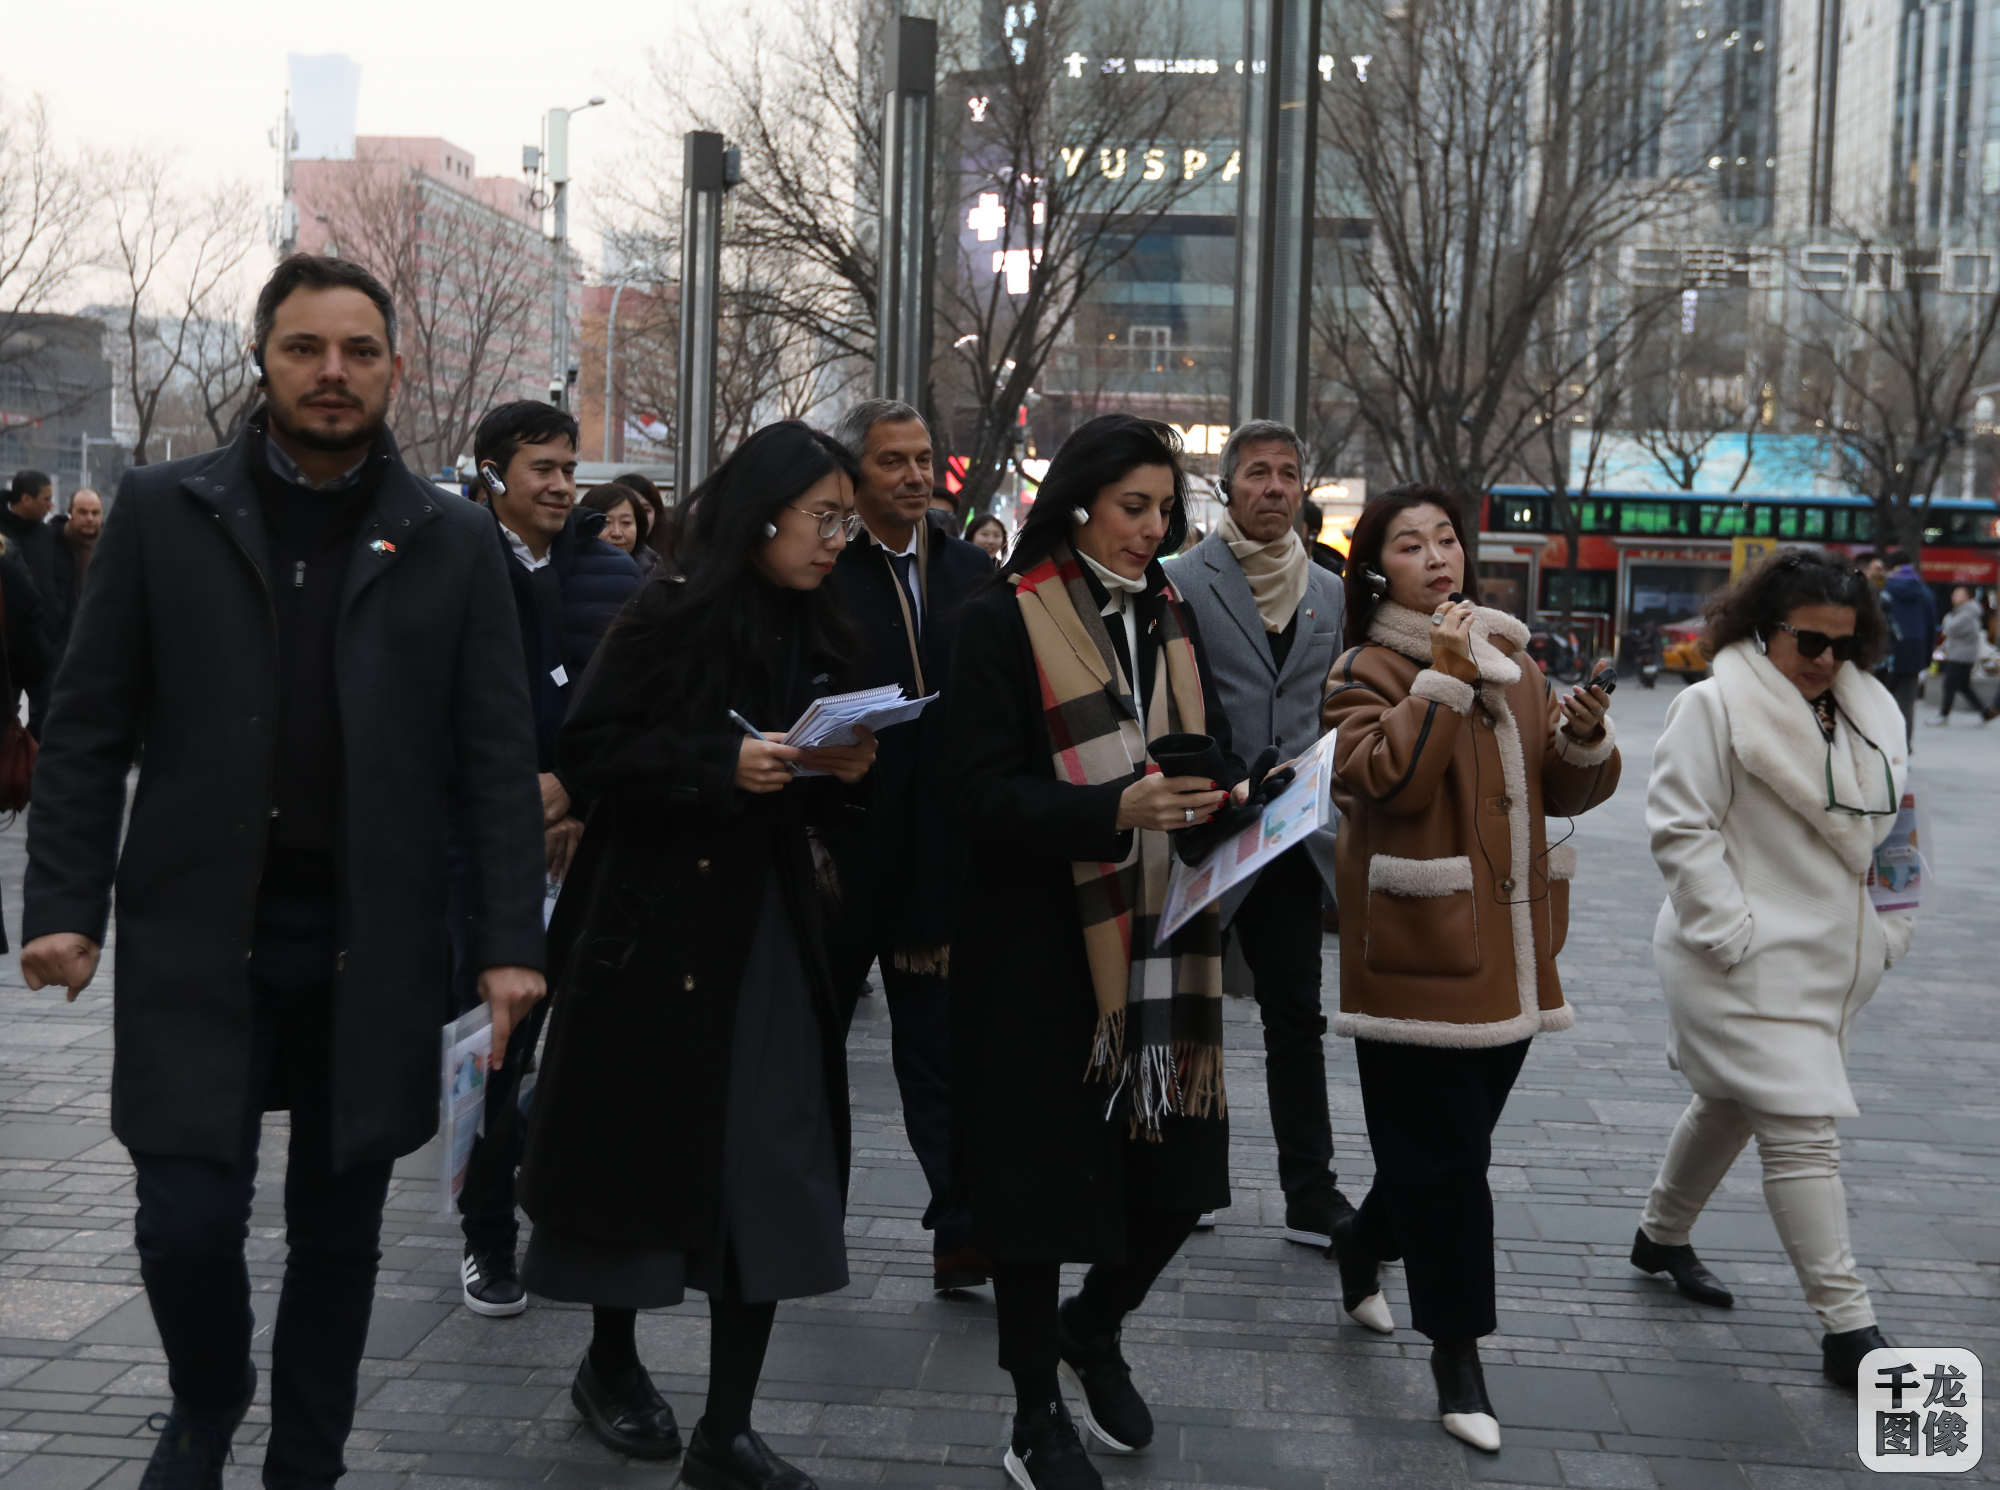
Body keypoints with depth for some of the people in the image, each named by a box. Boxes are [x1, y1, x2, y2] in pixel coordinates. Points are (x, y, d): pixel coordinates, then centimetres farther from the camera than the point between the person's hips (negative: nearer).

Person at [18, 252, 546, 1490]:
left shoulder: (452, 540, 3)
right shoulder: (163, 511, 2)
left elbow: (500, 753, 1)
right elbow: (90, 726, 2)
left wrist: (513, 941, -5)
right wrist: (65, 904, -6)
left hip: (373, 939, 1)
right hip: (197, 930, -1)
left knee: (340, 1227, 10)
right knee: (189, 1220, -3)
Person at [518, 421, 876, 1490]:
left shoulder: (815, 636, 9)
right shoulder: (672, 617, -9)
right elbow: (590, 750, -13)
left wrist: (841, 773, -5)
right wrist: (723, 762, -22)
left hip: (769, 927, 5)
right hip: (654, 920, -5)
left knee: (771, 1168, 0)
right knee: (640, 1143, 9)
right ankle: (610, 1362, 33)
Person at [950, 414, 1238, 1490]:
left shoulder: (1170, 617, 12)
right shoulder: (1005, 621, -7)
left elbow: (1210, 751, 18)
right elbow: (986, 795, -14)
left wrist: (1219, 795, -6)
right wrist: (1116, 809, -28)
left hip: (1160, 938, 5)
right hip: (1039, 945, -5)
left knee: (1178, 1173, 6)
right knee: (1044, 1169, 3)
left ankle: (1093, 1331, 36)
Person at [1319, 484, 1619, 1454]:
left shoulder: (1510, 657, 13)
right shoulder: (1370, 671, -6)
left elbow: (1567, 790, 15)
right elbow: (1385, 780, -24)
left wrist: (1586, 738, -6)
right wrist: (1442, 679, -24)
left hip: (1509, 952, 6)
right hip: (1420, 949, -6)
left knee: (1447, 1148, 16)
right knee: (1445, 1156, -1)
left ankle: (1364, 1239, 42)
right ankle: (1455, 1352, 11)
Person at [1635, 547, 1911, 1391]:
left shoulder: (1870, 711, 9)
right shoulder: (1716, 707, -13)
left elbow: (1891, 827, 16)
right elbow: (1681, 828, -15)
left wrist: (1893, 930, 9)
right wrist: (1732, 935, -19)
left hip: (1834, 963, 8)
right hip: (1749, 964, -8)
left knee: (1733, 1105, 23)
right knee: (1802, 1132, -10)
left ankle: (1663, 1235, 43)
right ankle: (1847, 1328, -4)